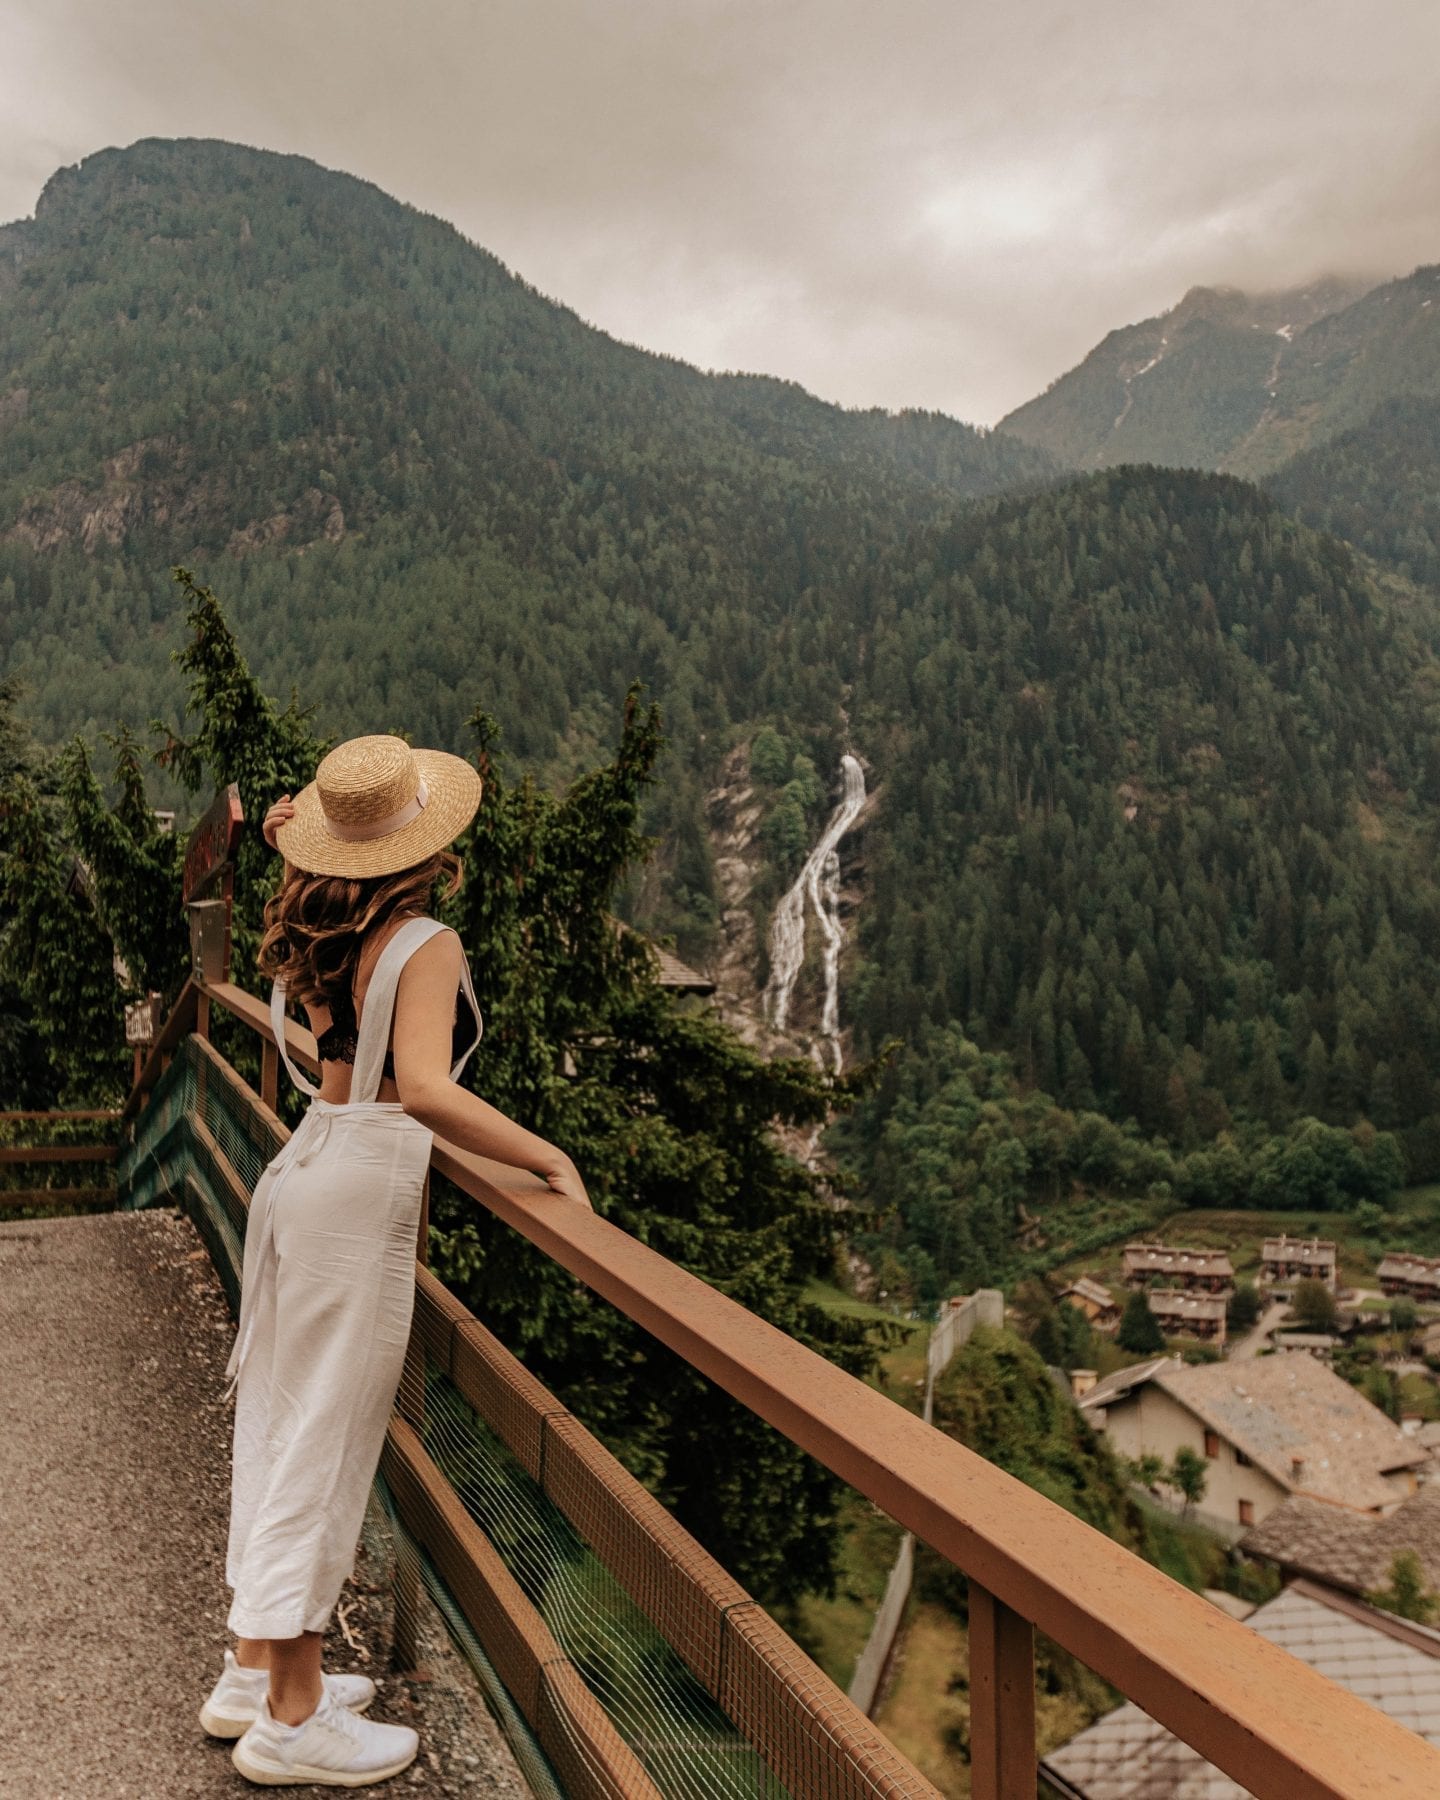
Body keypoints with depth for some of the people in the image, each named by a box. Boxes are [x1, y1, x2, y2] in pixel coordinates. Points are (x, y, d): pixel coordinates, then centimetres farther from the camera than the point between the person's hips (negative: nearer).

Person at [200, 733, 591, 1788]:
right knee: (327, 1435, 0)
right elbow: (427, 1092, -30)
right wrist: (551, 1159, -24)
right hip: (361, 1187, -8)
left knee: (282, 1422, 16)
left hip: (304, 1169, 9)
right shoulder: (425, 943, -17)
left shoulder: (323, 929, 7)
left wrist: (292, 851, 35)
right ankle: (293, 1719, 13)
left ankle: (258, 1667, 31)